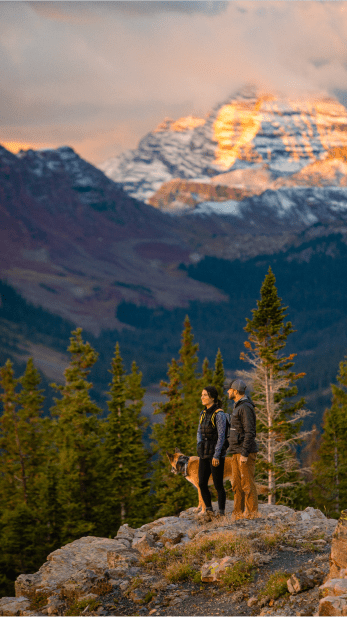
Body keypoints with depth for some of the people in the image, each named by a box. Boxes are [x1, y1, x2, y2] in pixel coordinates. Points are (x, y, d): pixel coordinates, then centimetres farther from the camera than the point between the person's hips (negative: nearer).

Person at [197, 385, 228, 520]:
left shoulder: (219, 414, -13)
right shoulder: (203, 413, 11)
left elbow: (221, 436, -16)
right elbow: (200, 432, 18)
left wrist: (216, 455, -19)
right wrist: (200, 445, -1)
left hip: (217, 453, -7)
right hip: (204, 453, 7)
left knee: (218, 485, -1)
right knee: (202, 484, 2)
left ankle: (221, 513, 10)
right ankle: (209, 510, 18)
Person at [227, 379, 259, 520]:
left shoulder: (246, 407, -13)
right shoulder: (238, 407, 18)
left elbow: (249, 432, -19)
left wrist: (244, 454, -22)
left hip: (245, 452, -10)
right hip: (236, 452, 10)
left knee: (247, 483, -7)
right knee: (237, 484, 10)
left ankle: (252, 512, -3)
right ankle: (238, 513, 15)